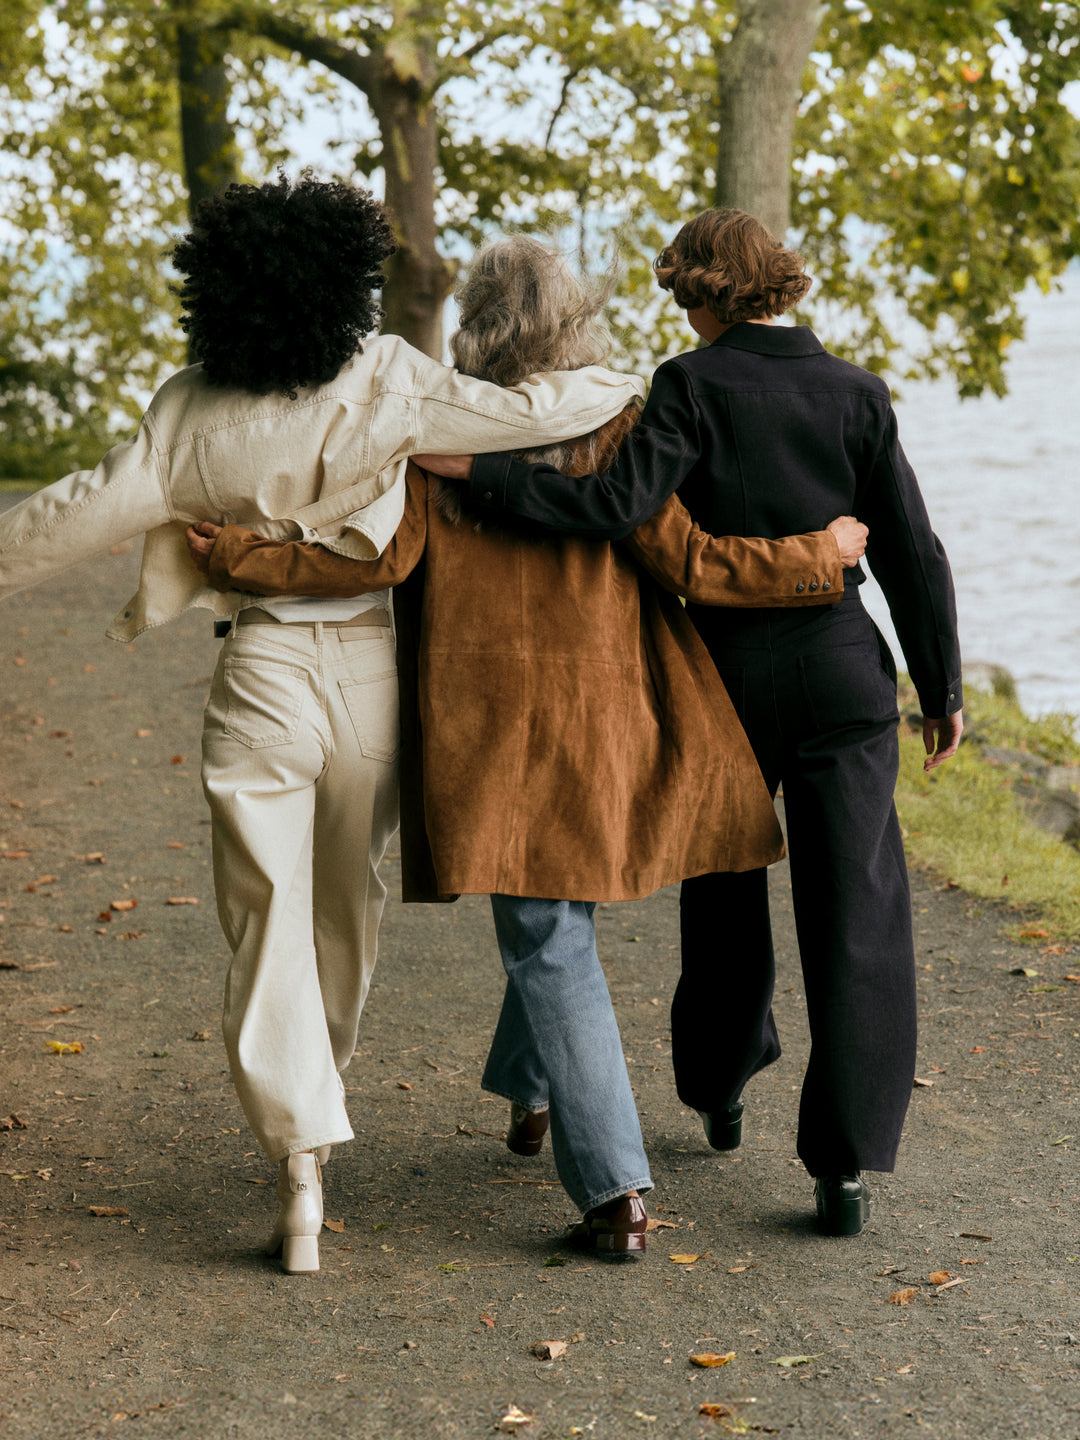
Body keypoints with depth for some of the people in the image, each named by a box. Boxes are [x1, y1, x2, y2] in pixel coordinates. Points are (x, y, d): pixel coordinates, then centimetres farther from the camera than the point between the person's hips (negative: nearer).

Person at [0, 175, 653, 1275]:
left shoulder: (192, 412, -7)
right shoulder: (386, 384, -8)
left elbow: (93, 509, -7)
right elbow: (523, 413, -9)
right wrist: (639, 389, 7)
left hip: (261, 676, -1)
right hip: (372, 672, 1)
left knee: (269, 921, 4)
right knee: (345, 904, 22)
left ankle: (300, 1160, -6)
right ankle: (309, 1106, 39)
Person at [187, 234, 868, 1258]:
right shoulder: (612, 434, -3)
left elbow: (382, 558, -12)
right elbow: (688, 562, -7)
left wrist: (230, 557, -4)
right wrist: (821, 556, 4)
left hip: (487, 728, -2)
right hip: (601, 724, 2)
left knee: (551, 948, 2)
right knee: (554, 903, 26)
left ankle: (614, 1193, -3)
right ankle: (531, 1088, 44)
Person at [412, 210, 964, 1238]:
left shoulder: (692, 385, -8)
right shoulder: (856, 394, 1)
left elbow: (621, 504, -22)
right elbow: (911, 554, 2)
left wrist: (476, 473, -17)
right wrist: (942, 687, 10)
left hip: (727, 672, 0)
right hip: (842, 676, 1)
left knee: (723, 892, 21)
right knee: (854, 919, 1)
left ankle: (720, 1088, 40)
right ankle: (844, 1164, -4)